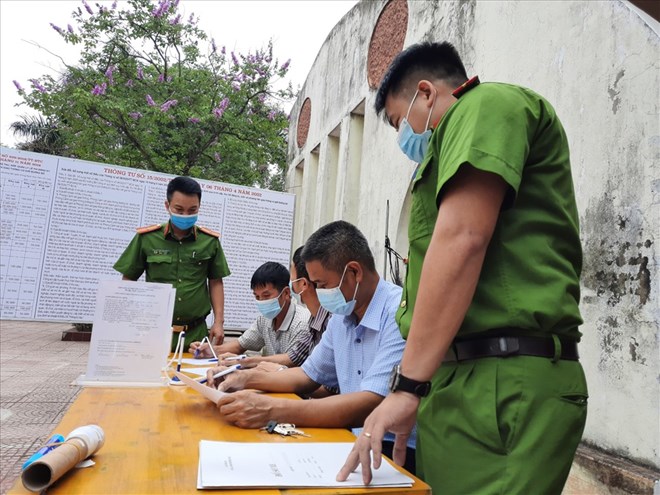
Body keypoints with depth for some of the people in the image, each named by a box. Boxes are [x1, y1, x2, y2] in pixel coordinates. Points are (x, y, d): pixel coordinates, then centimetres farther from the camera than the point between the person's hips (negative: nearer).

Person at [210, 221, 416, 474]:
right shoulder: (341, 316, 8)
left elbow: (371, 406, -29)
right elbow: (309, 375, 19)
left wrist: (272, 410, -31)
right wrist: (246, 378, 5)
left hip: (399, 452, -7)